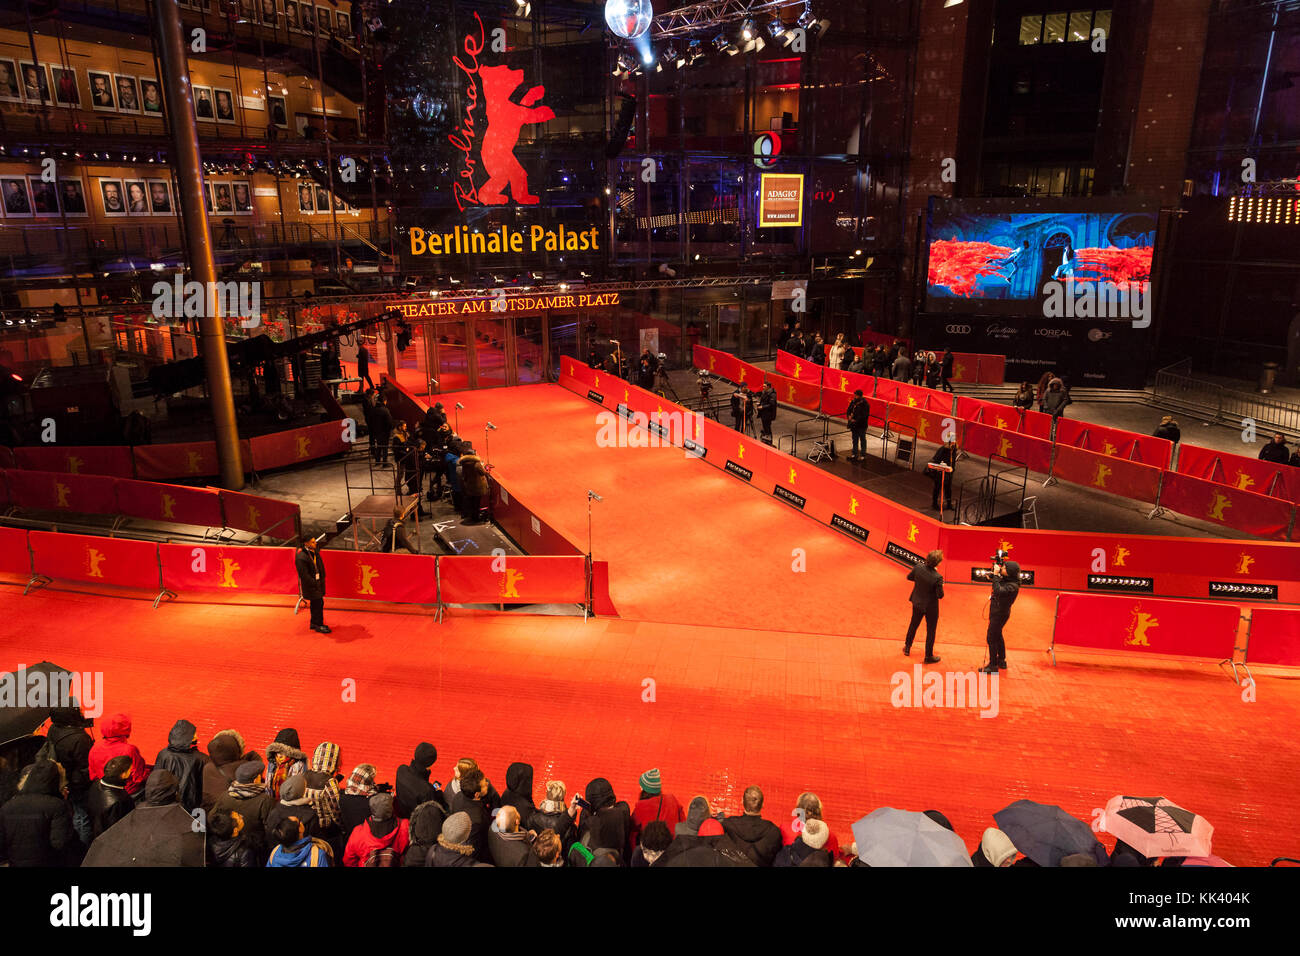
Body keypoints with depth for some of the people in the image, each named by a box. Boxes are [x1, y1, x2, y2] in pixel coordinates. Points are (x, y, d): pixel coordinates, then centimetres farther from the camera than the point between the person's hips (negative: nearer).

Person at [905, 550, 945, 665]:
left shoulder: (918, 566, -19)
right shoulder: (937, 577, -32)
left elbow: (909, 577, -1)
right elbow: (940, 595, -22)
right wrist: (940, 586, -5)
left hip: (917, 602, 5)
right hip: (930, 606, -5)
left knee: (913, 625, 27)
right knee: (931, 631, 15)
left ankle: (907, 647, 43)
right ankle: (928, 656, 27)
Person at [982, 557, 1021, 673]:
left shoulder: (1013, 586, -27)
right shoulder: (1006, 579, -1)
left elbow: (998, 591, -40)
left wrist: (996, 574, -35)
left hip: (1000, 613, -10)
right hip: (997, 611, 10)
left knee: (991, 638, -4)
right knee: (998, 636, 22)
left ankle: (993, 666, 5)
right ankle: (1002, 661, 38)